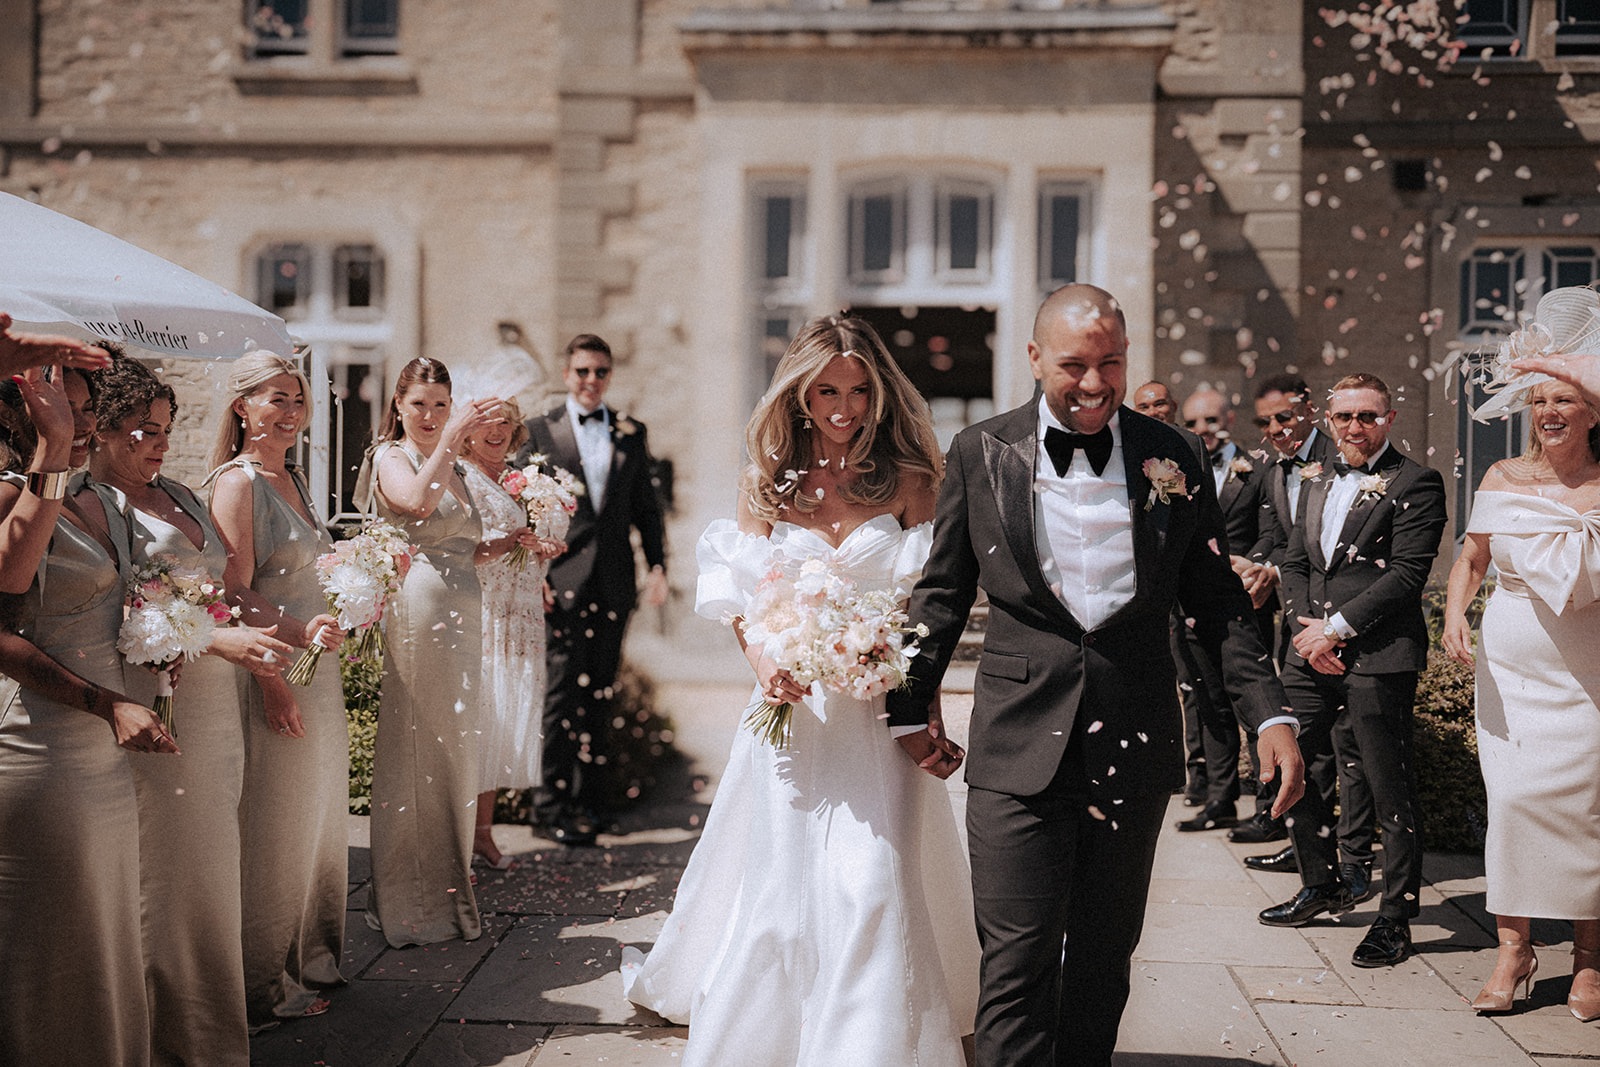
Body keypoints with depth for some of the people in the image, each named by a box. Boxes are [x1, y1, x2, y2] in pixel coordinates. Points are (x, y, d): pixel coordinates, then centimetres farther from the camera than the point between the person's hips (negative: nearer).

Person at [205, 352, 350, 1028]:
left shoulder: (293, 478, 14)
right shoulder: (236, 480, -12)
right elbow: (236, 596, -19)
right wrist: (301, 633, -27)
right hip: (272, 672, -9)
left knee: (316, 814, 16)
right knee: (273, 826, 1)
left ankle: (308, 957, 30)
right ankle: (266, 982, 14)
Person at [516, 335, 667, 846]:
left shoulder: (631, 433, 13)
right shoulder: (540, 431, 5)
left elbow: (646, 506, 15)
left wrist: (658, 565, 5)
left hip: (613, 584, 3)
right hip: (561, 579, -3)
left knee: (600, 693, 9)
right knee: (564, 689, -6)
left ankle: (588, 799, 19)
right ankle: (552, 803, 2)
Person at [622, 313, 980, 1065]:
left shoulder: (907, 481, 1)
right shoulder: (766, 483, 5)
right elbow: (742, 597, 5)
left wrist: (925, 716, -15)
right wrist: (766, 665, -16)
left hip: (879, 712, -1)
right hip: (792, 709, 1)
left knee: (873, 883, -6)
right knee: (778, 880, 5)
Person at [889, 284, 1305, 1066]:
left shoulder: (1170, 458, 3)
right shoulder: (979, 453, 0)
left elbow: (1218, 601, 6)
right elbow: (941, 592, 7)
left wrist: (1270, 714, -2)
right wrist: (910, 709, 8)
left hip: (1135, 744, 2)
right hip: (1018, 744, -2)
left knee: (1103, 959, 14)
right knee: (1017, 964, -3)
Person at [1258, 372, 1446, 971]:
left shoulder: (1415, 484, -4)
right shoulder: (1321, 485, 19)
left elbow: (1407, 573, -13)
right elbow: (1295, 563, 17)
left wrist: (1336, 627, -14)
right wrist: (1310, 628, -1)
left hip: (1379, 656, -7)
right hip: (1314, 653, 7)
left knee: (1390, 788, -1)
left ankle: (1395, 916, 12)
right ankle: (1323, 884, 28)